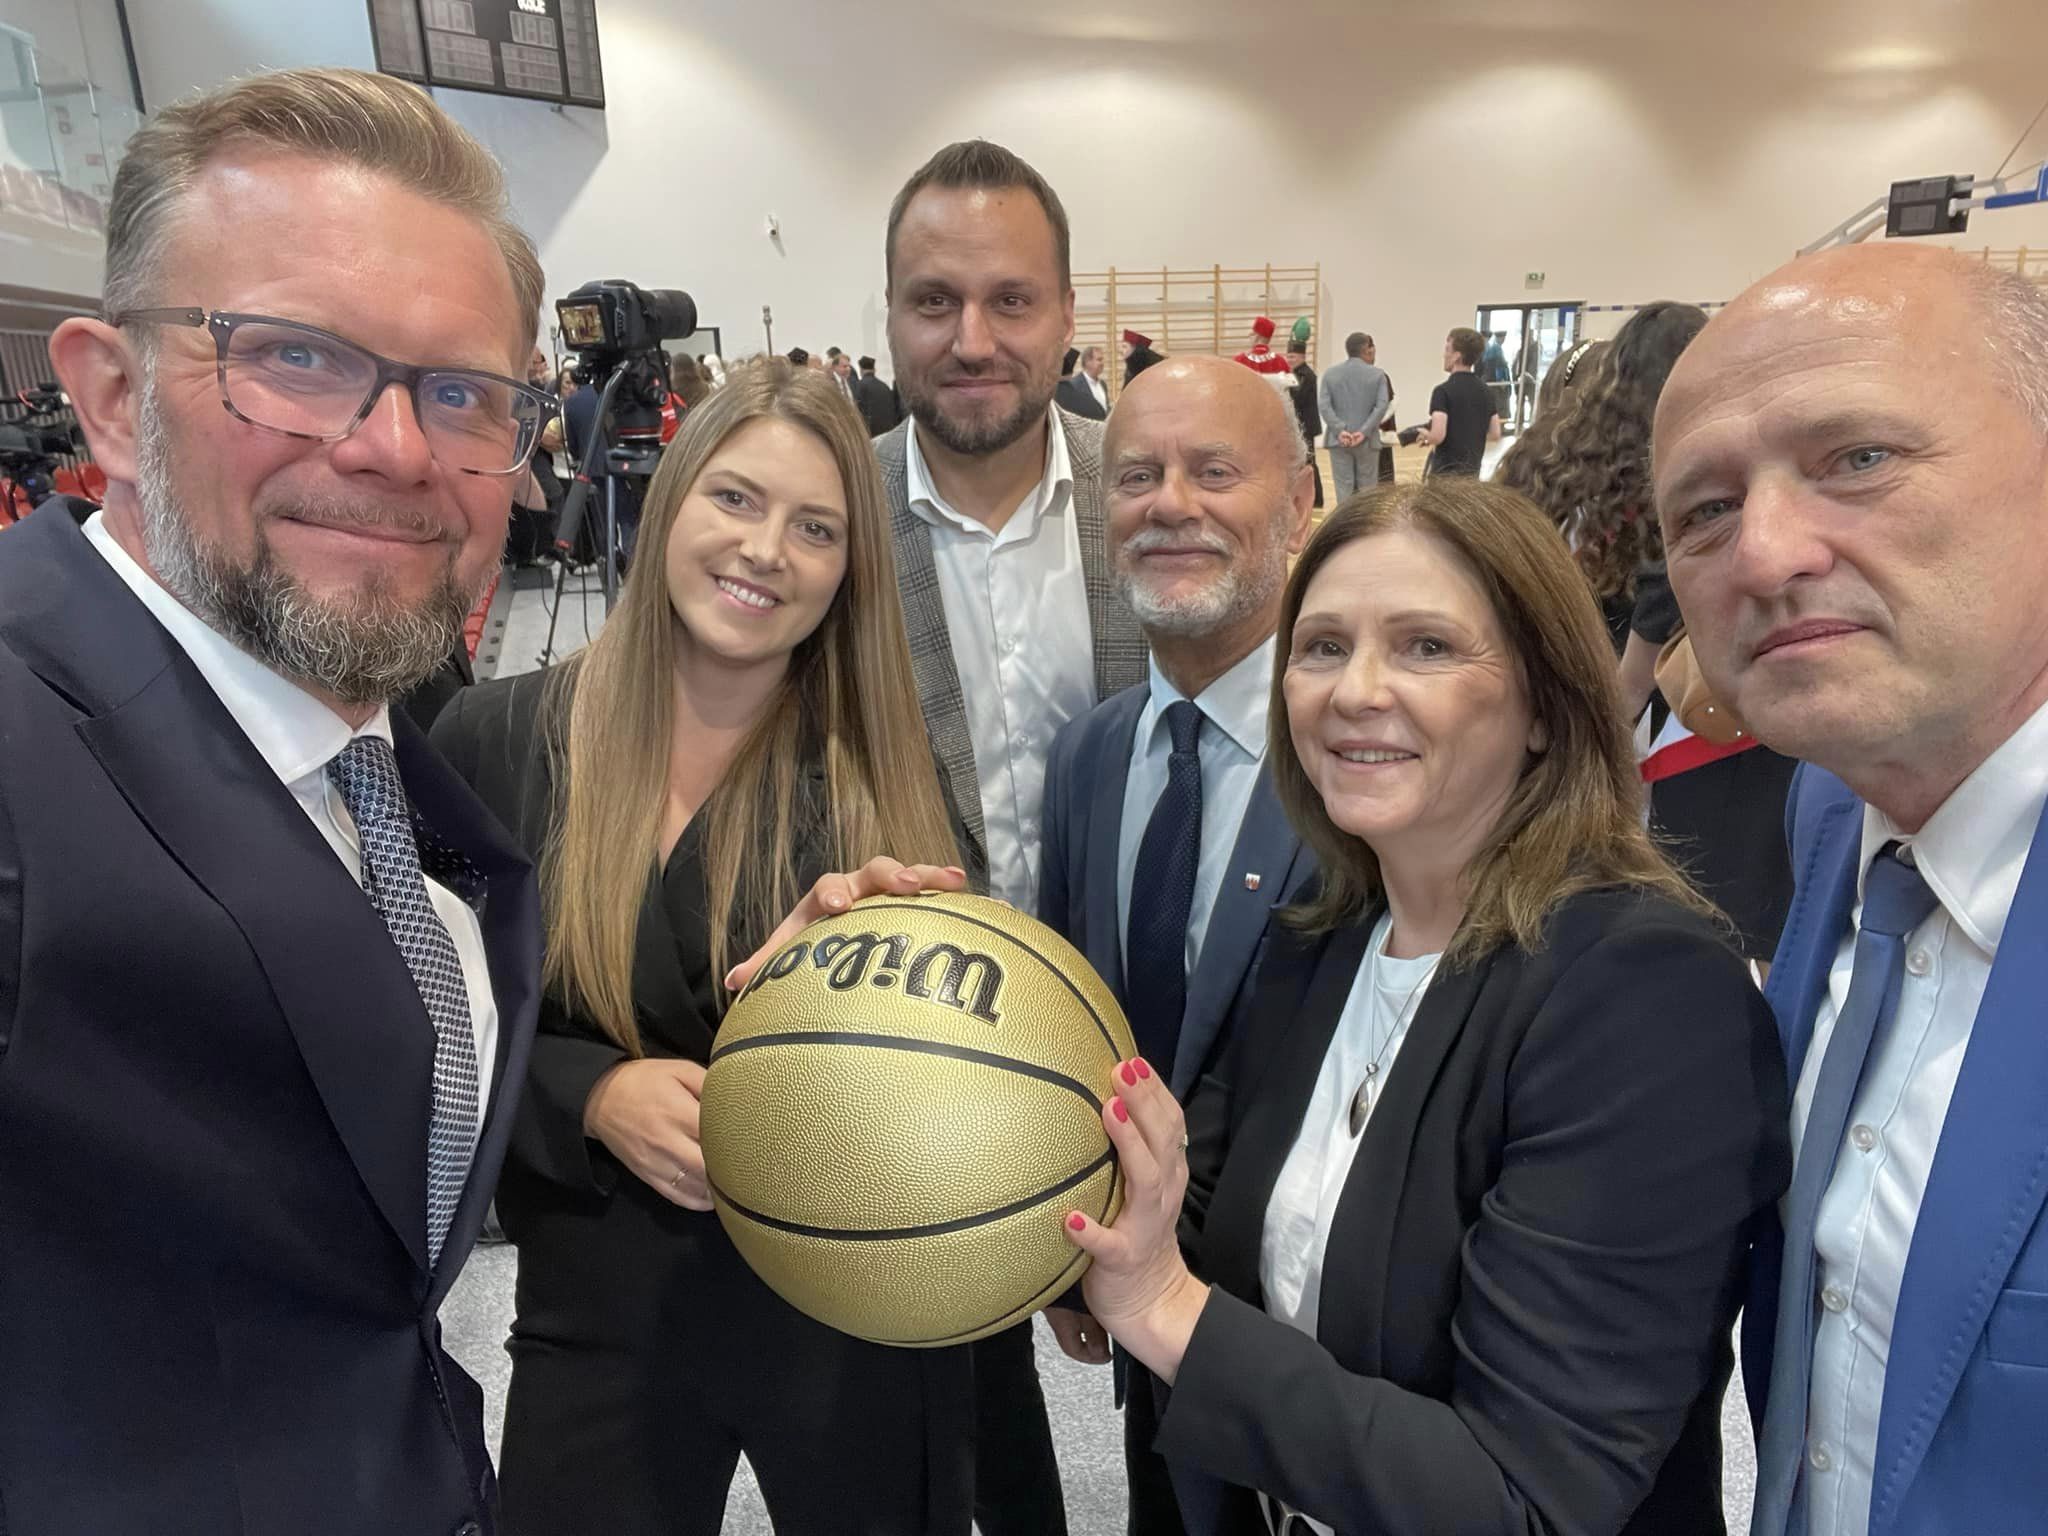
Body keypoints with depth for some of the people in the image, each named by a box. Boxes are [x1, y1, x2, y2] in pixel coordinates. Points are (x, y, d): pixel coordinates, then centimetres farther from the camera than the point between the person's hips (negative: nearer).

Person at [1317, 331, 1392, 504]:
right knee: (1367, 488, 7)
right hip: (1367, 441, -1)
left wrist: (1339, 430, -11)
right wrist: (1365, 431, -13)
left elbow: (1324, 405, -6)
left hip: (1339, 440, 1)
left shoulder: (1331, 374, 5)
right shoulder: (1377, 374, 1)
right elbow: (1382, 405, -11)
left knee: (1343, 487, 3)